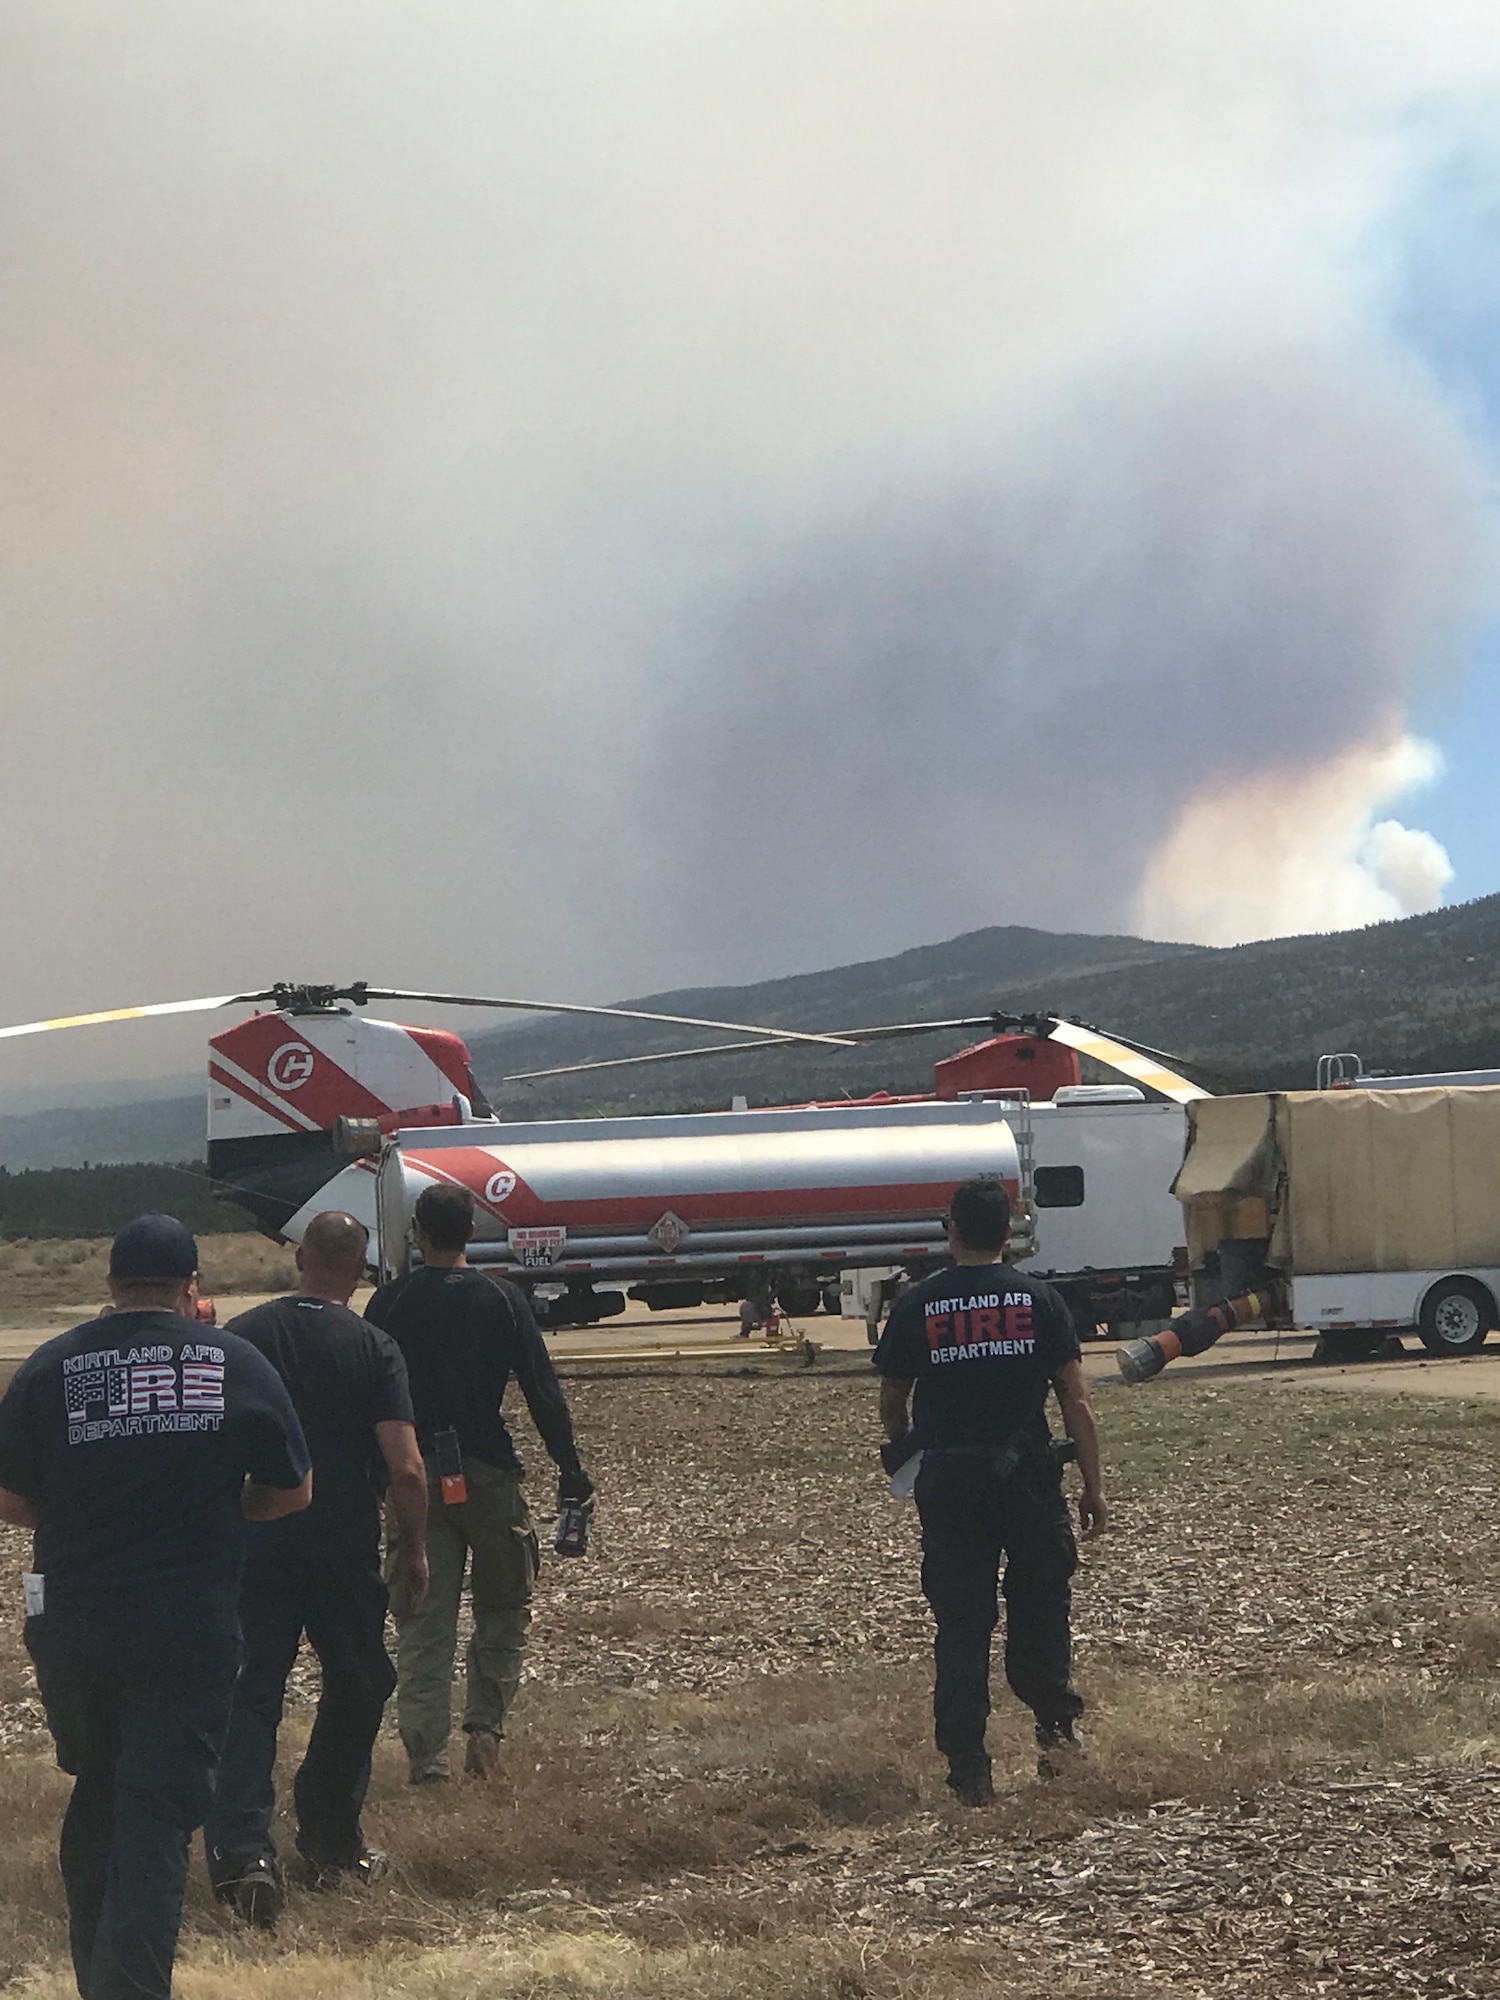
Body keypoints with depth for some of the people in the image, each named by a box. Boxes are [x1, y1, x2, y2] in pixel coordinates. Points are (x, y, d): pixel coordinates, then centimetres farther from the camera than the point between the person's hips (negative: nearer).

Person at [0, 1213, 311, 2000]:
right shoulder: (238, 1365, -1)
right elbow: (291, 1492, 8)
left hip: (72, 1627, 2)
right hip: (193, 1631, -2)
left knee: (97, 1793, 21)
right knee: (156, 1815, -1)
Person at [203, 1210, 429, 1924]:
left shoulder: (241, 1336, -1)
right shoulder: (373, 1348, -7)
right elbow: (406, 1469, -13)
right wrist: (415, 1549, 1)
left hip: (254, 1544, 1)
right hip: (345, 1546, -1)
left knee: (250, 1695, 1)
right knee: (357, 1684, 17)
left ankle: (241, 1852, -15)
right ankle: (331, 1844, 24)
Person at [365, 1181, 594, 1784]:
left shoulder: (390, 1303, 1)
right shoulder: (503, 1300, -1)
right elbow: (543, 1393, -2)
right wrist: (570, 1469, 5)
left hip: (413, 1476, 1)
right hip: (487, 1472, -1)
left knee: (422, 1626, 4)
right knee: (504, 1609, 16)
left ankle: (426, 1762, -1)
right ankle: (485, 1725, 2)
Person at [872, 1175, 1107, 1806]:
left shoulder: (917, 1306, 0)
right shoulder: (1039, 1300, 1)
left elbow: (892, 1403, 11)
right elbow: (1077, 1402, -1)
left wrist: (905, 1452, 32)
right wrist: (1093, 1489, 4)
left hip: (948, 1481, 0)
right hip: (1027, 1476, 0)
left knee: (960, 1624, 4)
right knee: (1040, 1602, 18)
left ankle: (969, 1772, 3)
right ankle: (1057, 1724, 11)